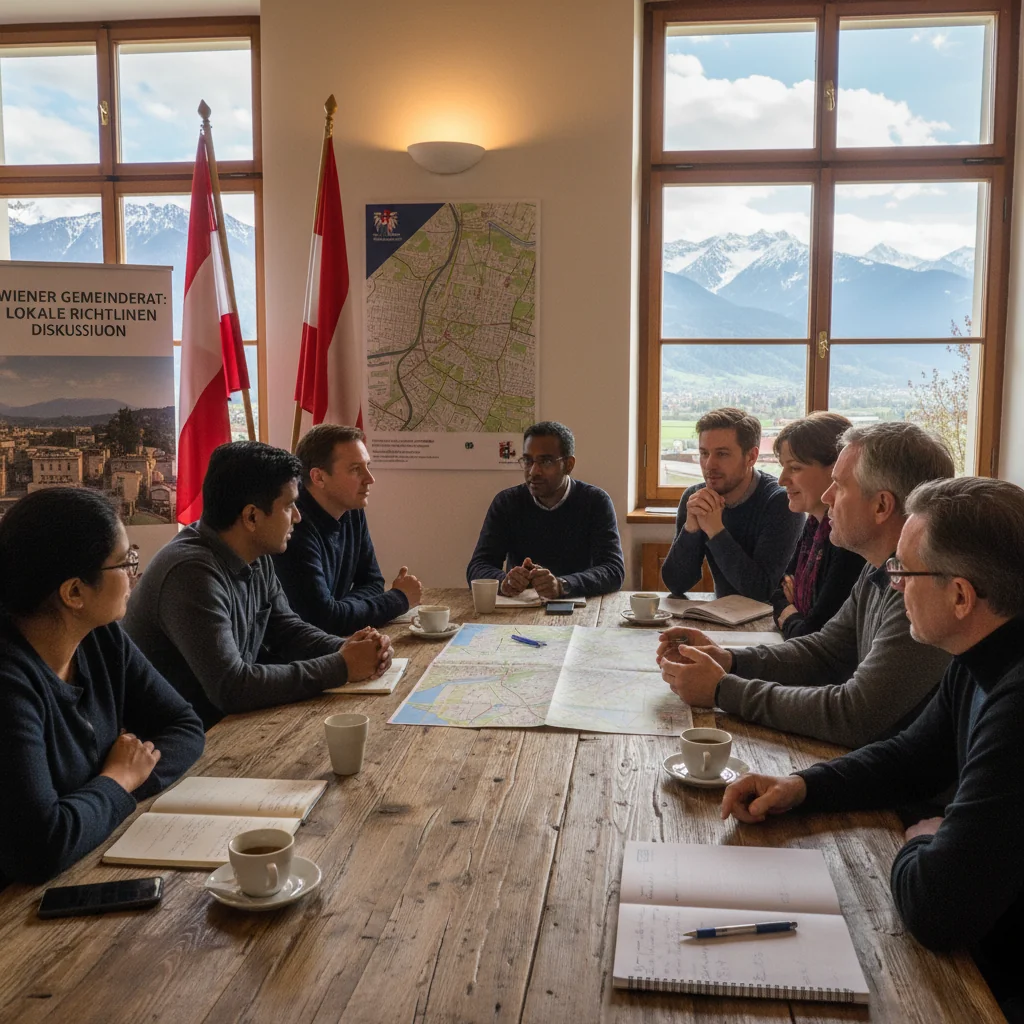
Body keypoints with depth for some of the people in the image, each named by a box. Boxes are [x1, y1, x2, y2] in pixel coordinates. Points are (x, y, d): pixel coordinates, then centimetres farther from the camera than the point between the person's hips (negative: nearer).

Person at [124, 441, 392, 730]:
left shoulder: (257, 558, -1)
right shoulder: (192, 573, -26)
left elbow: (287, 628, 10)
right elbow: (231, 687, -30)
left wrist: (348, 650, -9)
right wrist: (341, 667, -23)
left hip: (230, 716, 7)